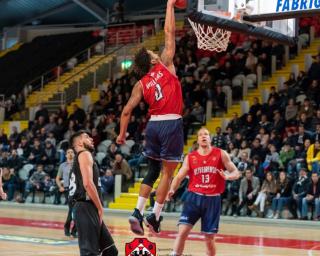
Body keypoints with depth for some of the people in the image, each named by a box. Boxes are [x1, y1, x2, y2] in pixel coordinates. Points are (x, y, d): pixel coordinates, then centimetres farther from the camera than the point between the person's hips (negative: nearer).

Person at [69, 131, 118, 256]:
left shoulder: (82, 157, 24)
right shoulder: (84, 154, -6)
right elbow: (88, 183, -19)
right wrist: (100, 208, -14)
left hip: (90, 209, 10)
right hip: (86, 209, -10)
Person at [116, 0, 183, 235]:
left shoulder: (141, 84, 9)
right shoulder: (165, 65, 1)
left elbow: (127, 111, 5)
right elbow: (170, 32, 2)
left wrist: (122, 134, 15)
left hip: (153, 125, 5)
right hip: (171, 124, -5)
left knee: (153, 171, 16)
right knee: (167, 173, 2)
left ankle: (138, 212, 5)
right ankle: (155, 215, 0)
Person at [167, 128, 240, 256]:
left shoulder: (221, 154, 2)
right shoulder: (190, 157, 5)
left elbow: (236, 172, 3)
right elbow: (179, 177, 5)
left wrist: (228, 176, -21)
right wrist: (172, 190, -15)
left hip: (213, 199, -1)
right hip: (194, 197, 1)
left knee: (209, 237, 5)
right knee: (182, 231, -14)